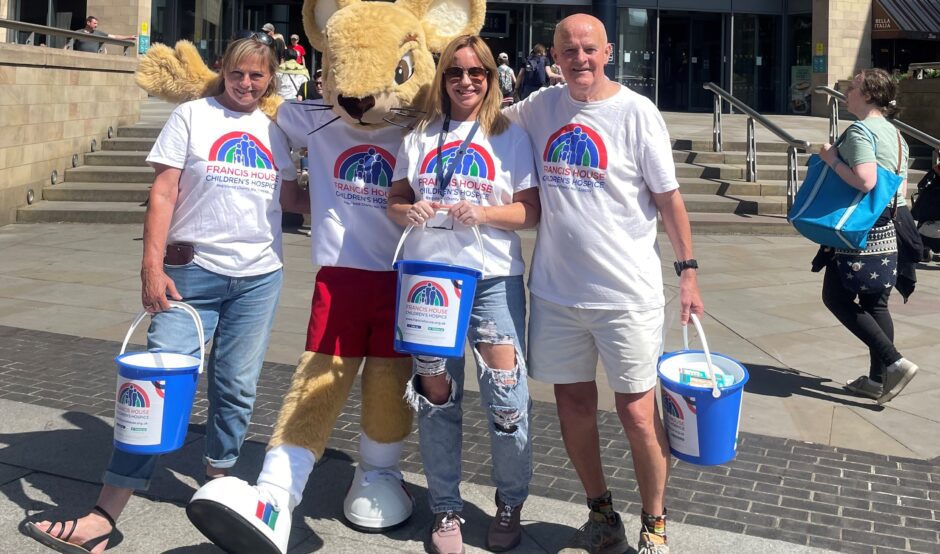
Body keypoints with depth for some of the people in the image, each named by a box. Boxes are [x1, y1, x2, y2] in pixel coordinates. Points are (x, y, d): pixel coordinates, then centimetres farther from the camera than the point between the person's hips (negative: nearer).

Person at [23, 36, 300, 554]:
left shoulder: (275, 131, 11)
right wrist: (152, 265, -12)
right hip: (193, 271, -4)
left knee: (236, 388, 8)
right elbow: (163, 193, -5)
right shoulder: (192, 116, 0)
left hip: (259, 277, 4)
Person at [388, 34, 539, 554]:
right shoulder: (420, 136, 11)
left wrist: (483, 213, -18)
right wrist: (409, 212, -10)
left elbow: (532, 212, -1)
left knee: (506, 398, -4)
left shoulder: (511, 137, 3)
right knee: (436, 398, 8)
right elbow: (394, 200, 13)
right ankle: (445, 510, 23)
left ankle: (510, 503, 19)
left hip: (494, 279, -2)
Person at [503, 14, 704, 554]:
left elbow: (668, 196, -3)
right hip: (556, 288, 5)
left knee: (637, 413, 1)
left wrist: (688, 270, -4)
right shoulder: (540, 107, 5)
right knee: (574, 402, 13)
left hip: (626, 292, -4)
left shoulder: (636, 112, -7)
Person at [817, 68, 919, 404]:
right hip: (888, 234, 9)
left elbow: (865, 181, -27)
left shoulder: (859, 131, -15)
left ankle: (894, 362, -5)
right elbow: (901, 190, 16)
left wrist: (831, 160, -15)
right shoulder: (896, 135, 14)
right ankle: (878, 379, 16)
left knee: (837, 298, 2)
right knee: (876, 304, 12)